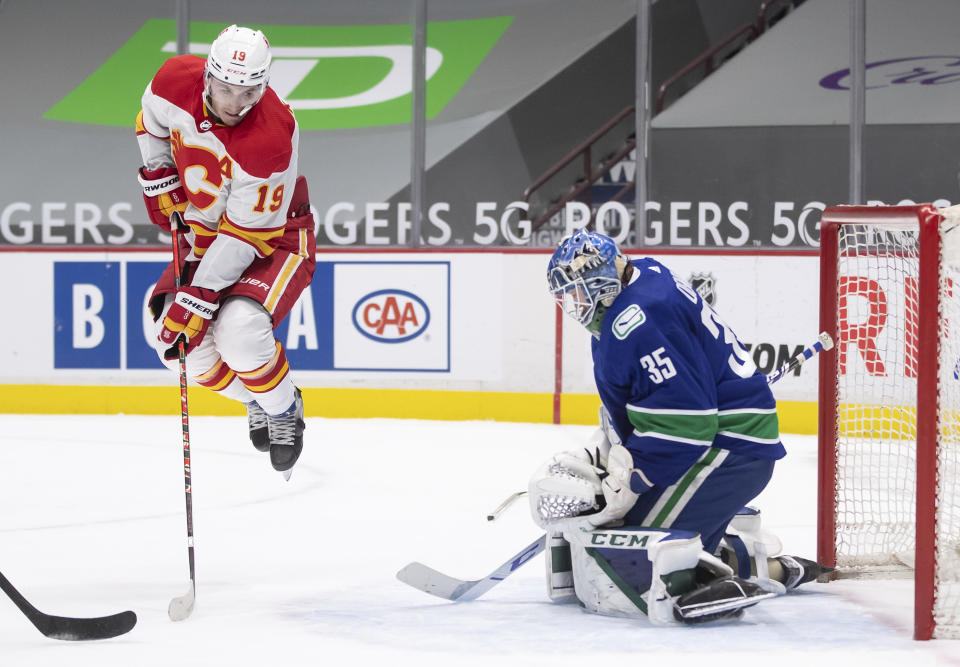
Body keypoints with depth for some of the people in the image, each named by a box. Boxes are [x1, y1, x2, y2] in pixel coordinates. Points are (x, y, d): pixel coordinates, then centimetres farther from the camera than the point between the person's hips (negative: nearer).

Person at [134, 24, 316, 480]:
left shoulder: (271, 137, -36)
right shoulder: (175, 82, -19)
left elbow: (246, 236, -31)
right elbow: (151, 121, 9)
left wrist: (198, 301, -31)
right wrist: (159, 178, -1)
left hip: (275, 239, -6)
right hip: (205, 233, 6)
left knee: (239, 330, -31)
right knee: (173, 336, -10)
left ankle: (284, 411, -1)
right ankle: (255, 399, 16)